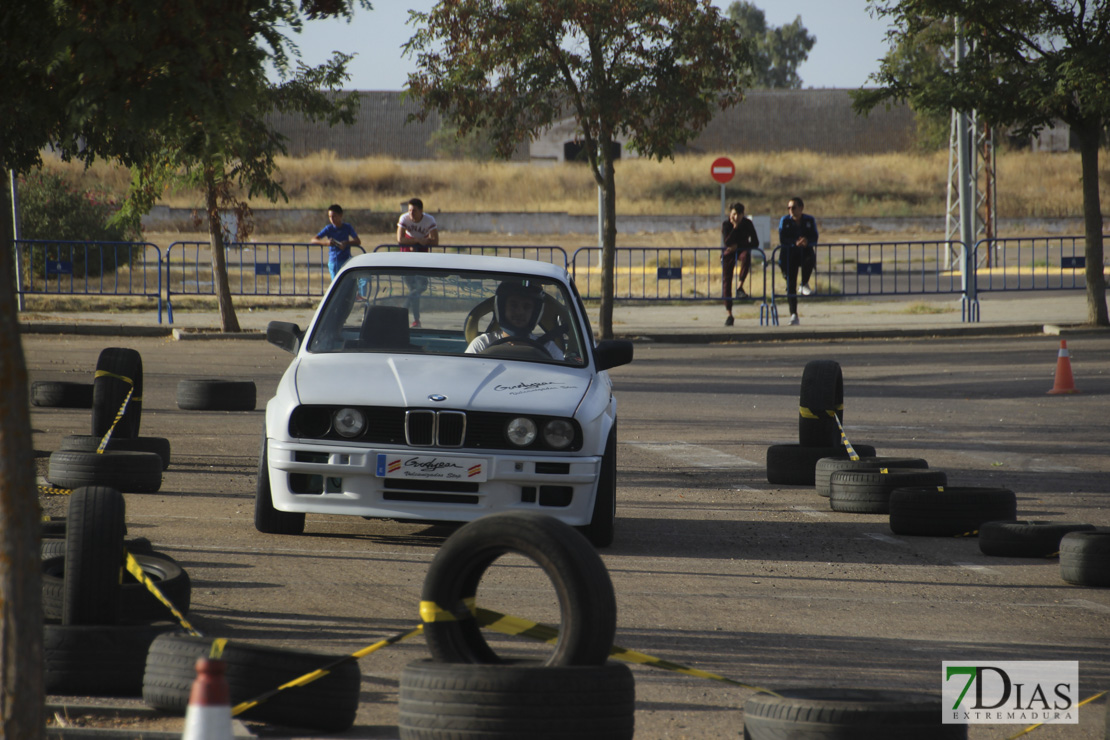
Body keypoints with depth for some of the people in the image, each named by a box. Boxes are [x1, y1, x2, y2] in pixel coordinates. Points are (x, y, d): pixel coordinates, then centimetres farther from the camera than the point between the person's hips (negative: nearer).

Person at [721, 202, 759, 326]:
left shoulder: (747, 224, -9)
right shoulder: (726, 225, -11)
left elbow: (755, 243, -10)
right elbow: (726, 242, -24)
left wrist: (738, 246, -17)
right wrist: (735, 227, -26)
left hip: (742, 250, 0)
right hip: (728, 254, 1)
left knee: (746, 256, -38)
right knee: (726, 280, -6)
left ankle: (740, 286, -36)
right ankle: (729, 314, 1)